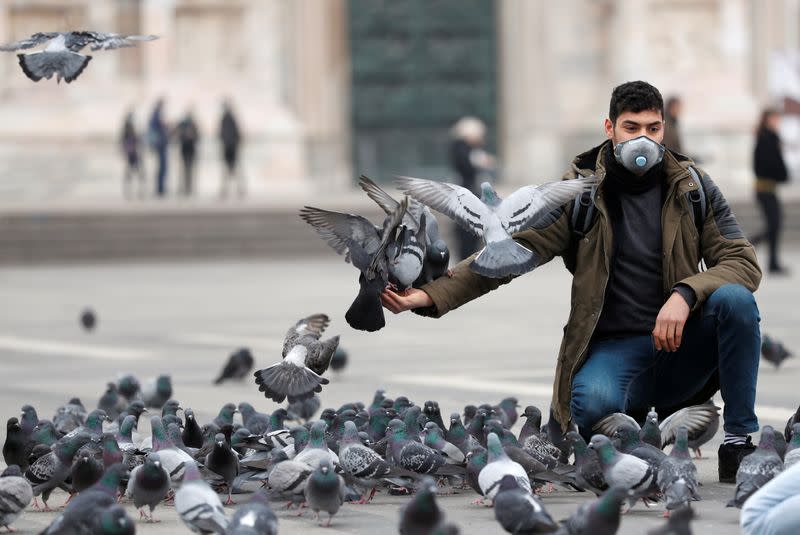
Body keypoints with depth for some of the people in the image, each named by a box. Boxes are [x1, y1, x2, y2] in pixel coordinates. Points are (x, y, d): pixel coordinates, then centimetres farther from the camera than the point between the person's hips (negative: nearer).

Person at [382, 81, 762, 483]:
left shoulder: (693, 186, 3)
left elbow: (743, 262, -3)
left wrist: (685, 294, -24)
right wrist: (429, 296, -21)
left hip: (679, 342, 2)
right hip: (613, 346, -2)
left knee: (735, 298, -28)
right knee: (593, 403, -36)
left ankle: (739, 440, -13)